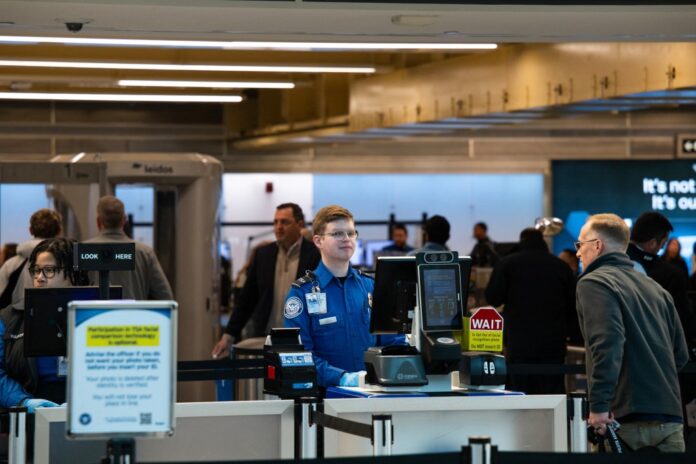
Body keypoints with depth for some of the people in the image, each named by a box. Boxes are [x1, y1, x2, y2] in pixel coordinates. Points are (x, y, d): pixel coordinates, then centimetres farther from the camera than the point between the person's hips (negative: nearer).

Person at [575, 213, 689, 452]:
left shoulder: (593, 283, -4)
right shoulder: (654, 287, 18)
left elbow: (607, 341, -19)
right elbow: (681, 354, 19)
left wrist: (599, 405, -21)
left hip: (628, 419, -6)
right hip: (671, 418, 6)